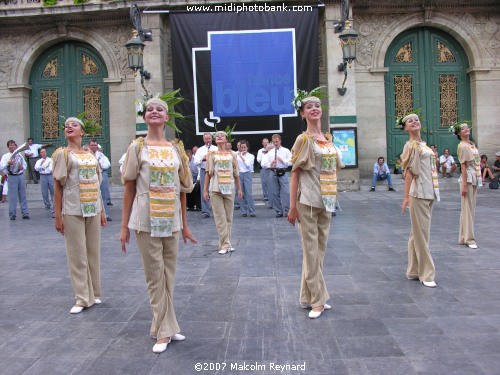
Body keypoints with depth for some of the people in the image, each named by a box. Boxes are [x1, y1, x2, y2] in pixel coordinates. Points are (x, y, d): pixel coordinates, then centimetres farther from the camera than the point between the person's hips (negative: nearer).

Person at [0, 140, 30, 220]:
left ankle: (25, 213, 11)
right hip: (12, 177, -3)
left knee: (23, 195, 6)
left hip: (21, 176, 3)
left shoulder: (19, 155, 11)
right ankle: (12, 214, 9)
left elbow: (25, 165, 18)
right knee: (12, 196, 0)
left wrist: (22, 167, -3)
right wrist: (8, 163, -26)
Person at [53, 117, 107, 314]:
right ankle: (82, 299, 7)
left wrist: (102, 211, 12)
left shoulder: (91, 155, 12)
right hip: (73, 211, -4)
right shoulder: (63, 154, 0)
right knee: (77, 255, -1)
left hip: (93, 210, 4)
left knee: (93, 252, 8)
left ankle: (94, 293, 20)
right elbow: (58, 186, -4)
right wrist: (57, 216, -9)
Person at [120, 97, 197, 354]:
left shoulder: (176, 149, 8)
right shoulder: (138, 148, 0)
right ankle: (164, 330, 13)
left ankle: (166, 327, 24)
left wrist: (184, 224, 12)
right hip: (146, 221, -3)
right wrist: (124, 226, -4)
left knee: (169, 275, 10)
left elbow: (182, 189, 11)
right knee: (155, 276, 2)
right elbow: (129, 188, -1)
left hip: (171, 221, 3)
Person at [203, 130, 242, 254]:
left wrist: (239, 189, 8)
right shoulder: (212, 155, 6)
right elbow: (208, 173, 4)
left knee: (229, 217, 4)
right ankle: (225, 245, -2)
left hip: (229, 189, 2)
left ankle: (225, 244, 13)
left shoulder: (232, 155, 10)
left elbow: (236, 174, 11)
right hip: (215, 189, -2)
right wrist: (205, 190, 0)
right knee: (220, 218, -4)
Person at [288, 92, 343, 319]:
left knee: (320, 249, 11)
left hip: (326, 201, 7)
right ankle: (317, 300, 9)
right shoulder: (303, 139, -5)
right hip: (308, 200, -7)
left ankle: (308, 297, 23)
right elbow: (294, 173, -7)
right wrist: (292, 207, -12)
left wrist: (332, 197, 12)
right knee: (311, 251, -1)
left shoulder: (328, 139, 13)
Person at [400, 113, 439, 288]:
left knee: (418, 233, 12)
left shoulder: (424, 145, 16)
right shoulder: (411, 145, -6)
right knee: (421, 234, -3)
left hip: (429, 193, 8)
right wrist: (406, 197, -16)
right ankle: (426, 273, 5)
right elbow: (409, 171, -12)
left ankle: (414, 271, 21)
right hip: (418, 194, -8)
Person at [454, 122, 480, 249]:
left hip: (475, 178, 9)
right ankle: (469, 239, 2)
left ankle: (464, 237, 19)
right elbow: (463, 166, -15)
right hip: (468, 178, -9)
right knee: (467, 208, -4)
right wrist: (464, 185, -19)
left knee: (471, 208, 11)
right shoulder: (462, 146, -10)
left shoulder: (472, 144, 14)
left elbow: (477, 162, 17)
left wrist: (479, 179, 13)